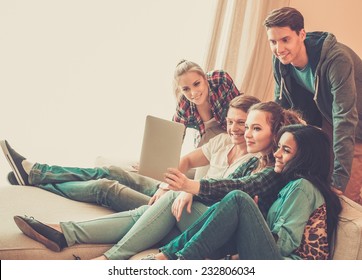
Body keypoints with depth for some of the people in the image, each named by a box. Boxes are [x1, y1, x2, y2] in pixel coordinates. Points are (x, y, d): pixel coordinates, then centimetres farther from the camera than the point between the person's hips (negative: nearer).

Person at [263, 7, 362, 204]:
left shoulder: (337, 59, -34)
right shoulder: (280, 60, -13)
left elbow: (345, 120, -38)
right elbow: (281, 106, 2)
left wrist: (339, 179, -40)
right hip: (324, 119, 6)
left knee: (346, 196, -14)